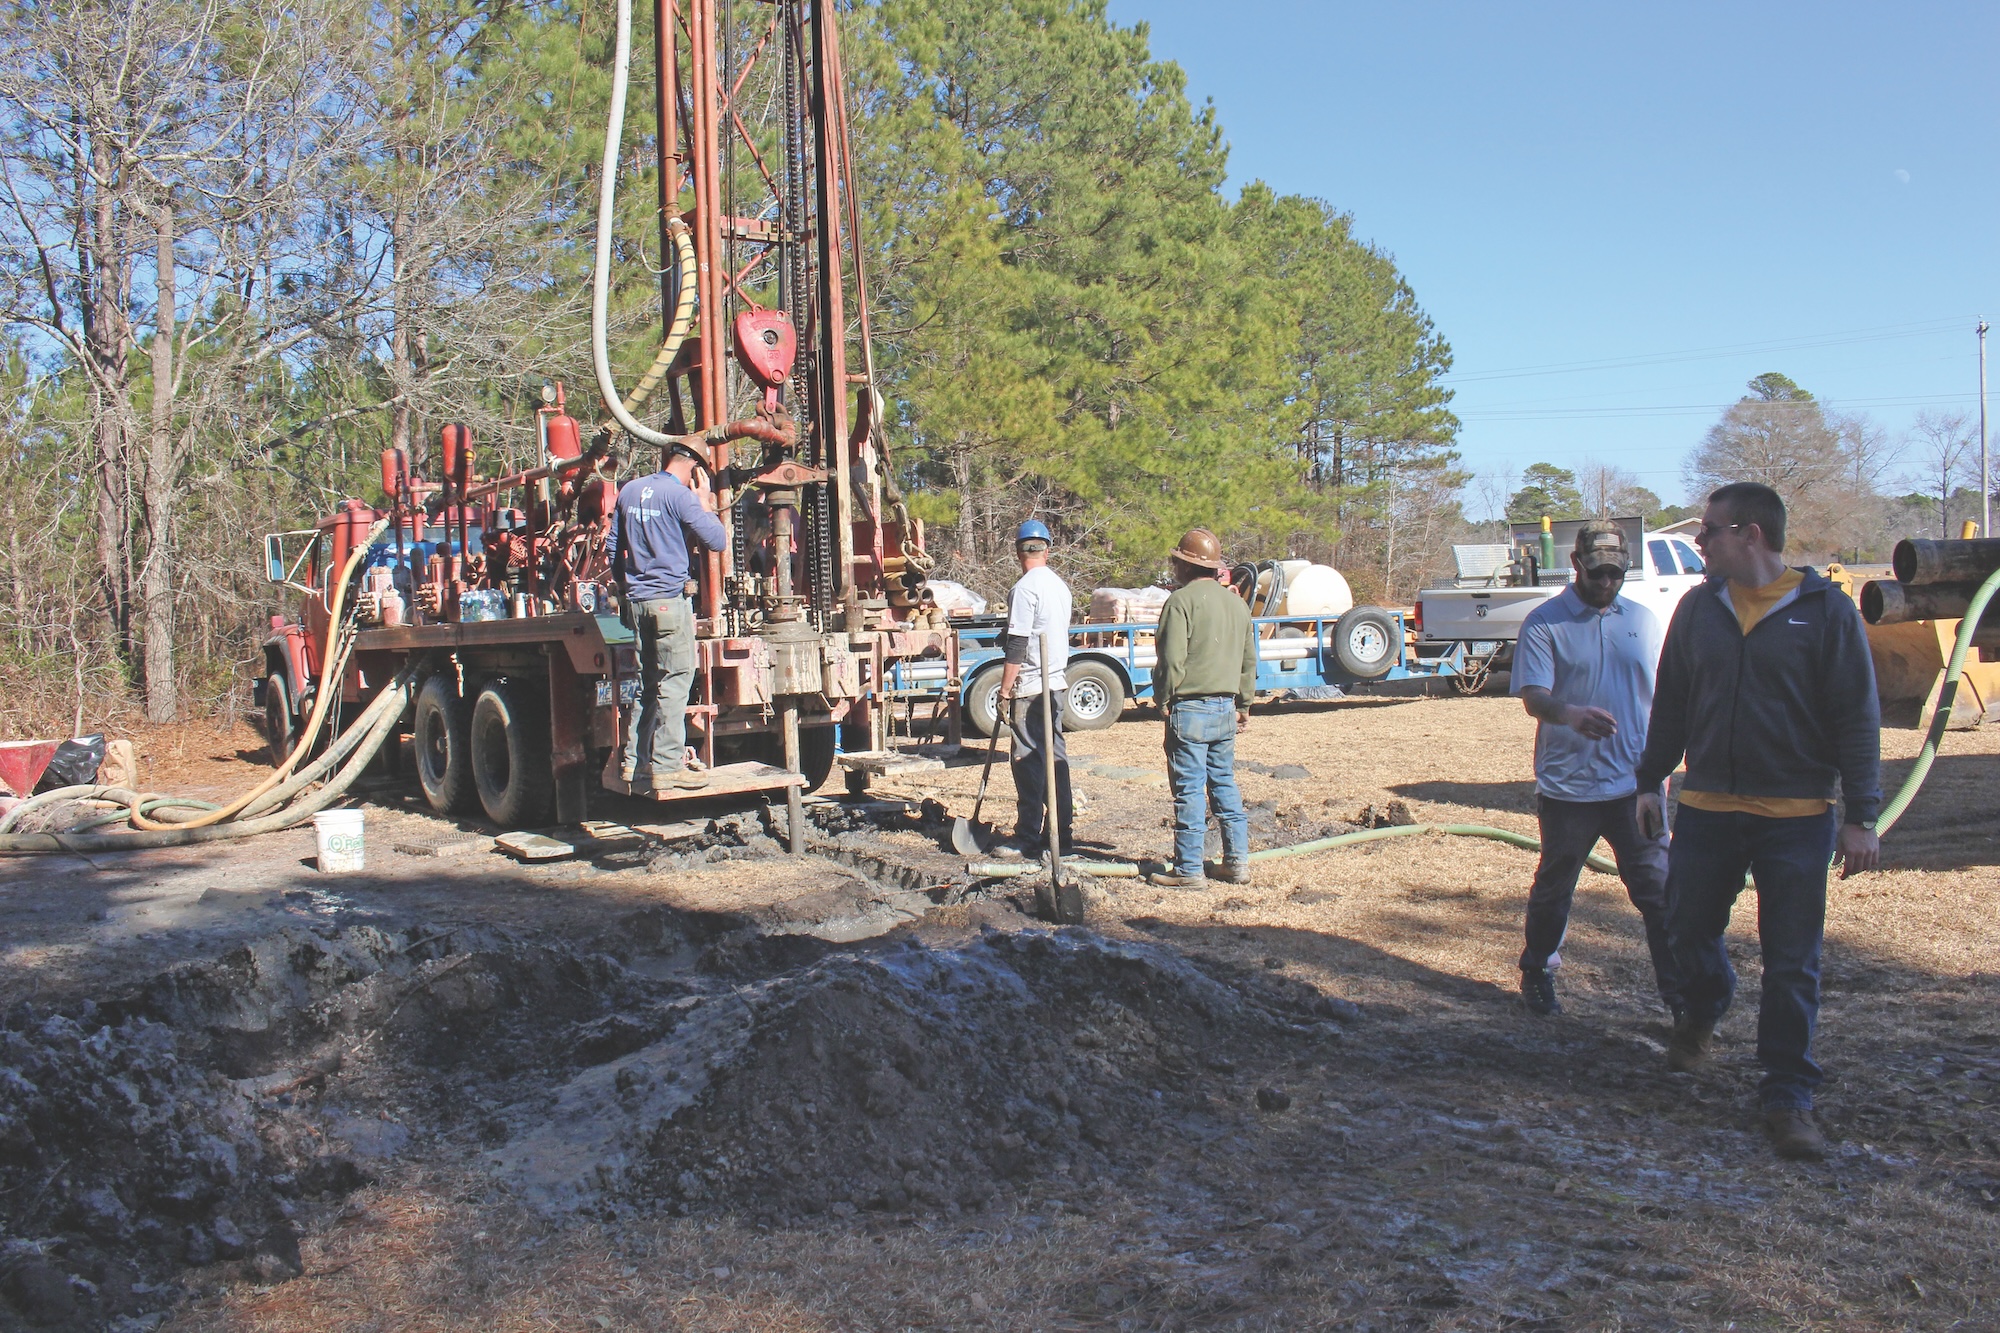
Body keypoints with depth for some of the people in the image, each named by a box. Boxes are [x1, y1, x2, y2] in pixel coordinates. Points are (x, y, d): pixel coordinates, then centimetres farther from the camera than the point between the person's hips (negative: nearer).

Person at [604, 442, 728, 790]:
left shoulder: (630, 491, 14)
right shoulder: (680, 494, -9)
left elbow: (612, 548, 19)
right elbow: (716, 540, -10)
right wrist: (702, 506, 4)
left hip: (636, 601, 7)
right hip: (670, 598, -7)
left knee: (647, 682, 14)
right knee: (674, 680, -5)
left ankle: (634, 761, 16)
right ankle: (667, 766, -8)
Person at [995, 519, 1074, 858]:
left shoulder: (1025, 589, -14)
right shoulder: (1060, 585, 11)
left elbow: (1016, 646, -17)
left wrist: (1005, 689, -12)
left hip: (1030, 688, -8)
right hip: (1057, 684, 8)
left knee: (1028, 760, -4)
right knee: (1054, 754, 11)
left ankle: (1028, 839, -1)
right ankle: (1061, 832, 15)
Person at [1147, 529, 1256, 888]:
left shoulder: (1182, 600, -11)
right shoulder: (1237, 603, 13)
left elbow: (1171, 659, -16)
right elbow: (1249, 660, 18)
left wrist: (1164, 699, -4)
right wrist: (1244, 704, 24)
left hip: (1190, 709, -7)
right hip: (1226, 708, 7)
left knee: (1190, 790, -3)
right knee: (1225, 784, 15)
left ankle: (1189, 869, 2)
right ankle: (1237, 862, 17)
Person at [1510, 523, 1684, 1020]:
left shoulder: (1642, 620, 9)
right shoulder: (1544, 623, -6)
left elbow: (1660, 696, 15)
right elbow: (1533, 696, -17)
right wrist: (1571, 714, -38)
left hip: (1635, 786, 3)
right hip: (1567, 787, -3)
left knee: (1660, 893, 0)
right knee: (1553, 889, 13)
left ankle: (1682, 996, 6)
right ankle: (1537, 974, 32)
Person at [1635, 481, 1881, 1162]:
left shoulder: (1826, 610, -6)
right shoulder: (1698, 608, 5)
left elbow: (1858, 718, -5)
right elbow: (1671, 703, 14)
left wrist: (1861, 815, -8)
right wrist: (1651, 781, 14)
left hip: (1797, 817, -3)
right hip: (1706, 809, 4)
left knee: (1792, 965, 1)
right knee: (1687, 932, 13)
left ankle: (1787, 1096, 13)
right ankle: (1703, 1013, 44)